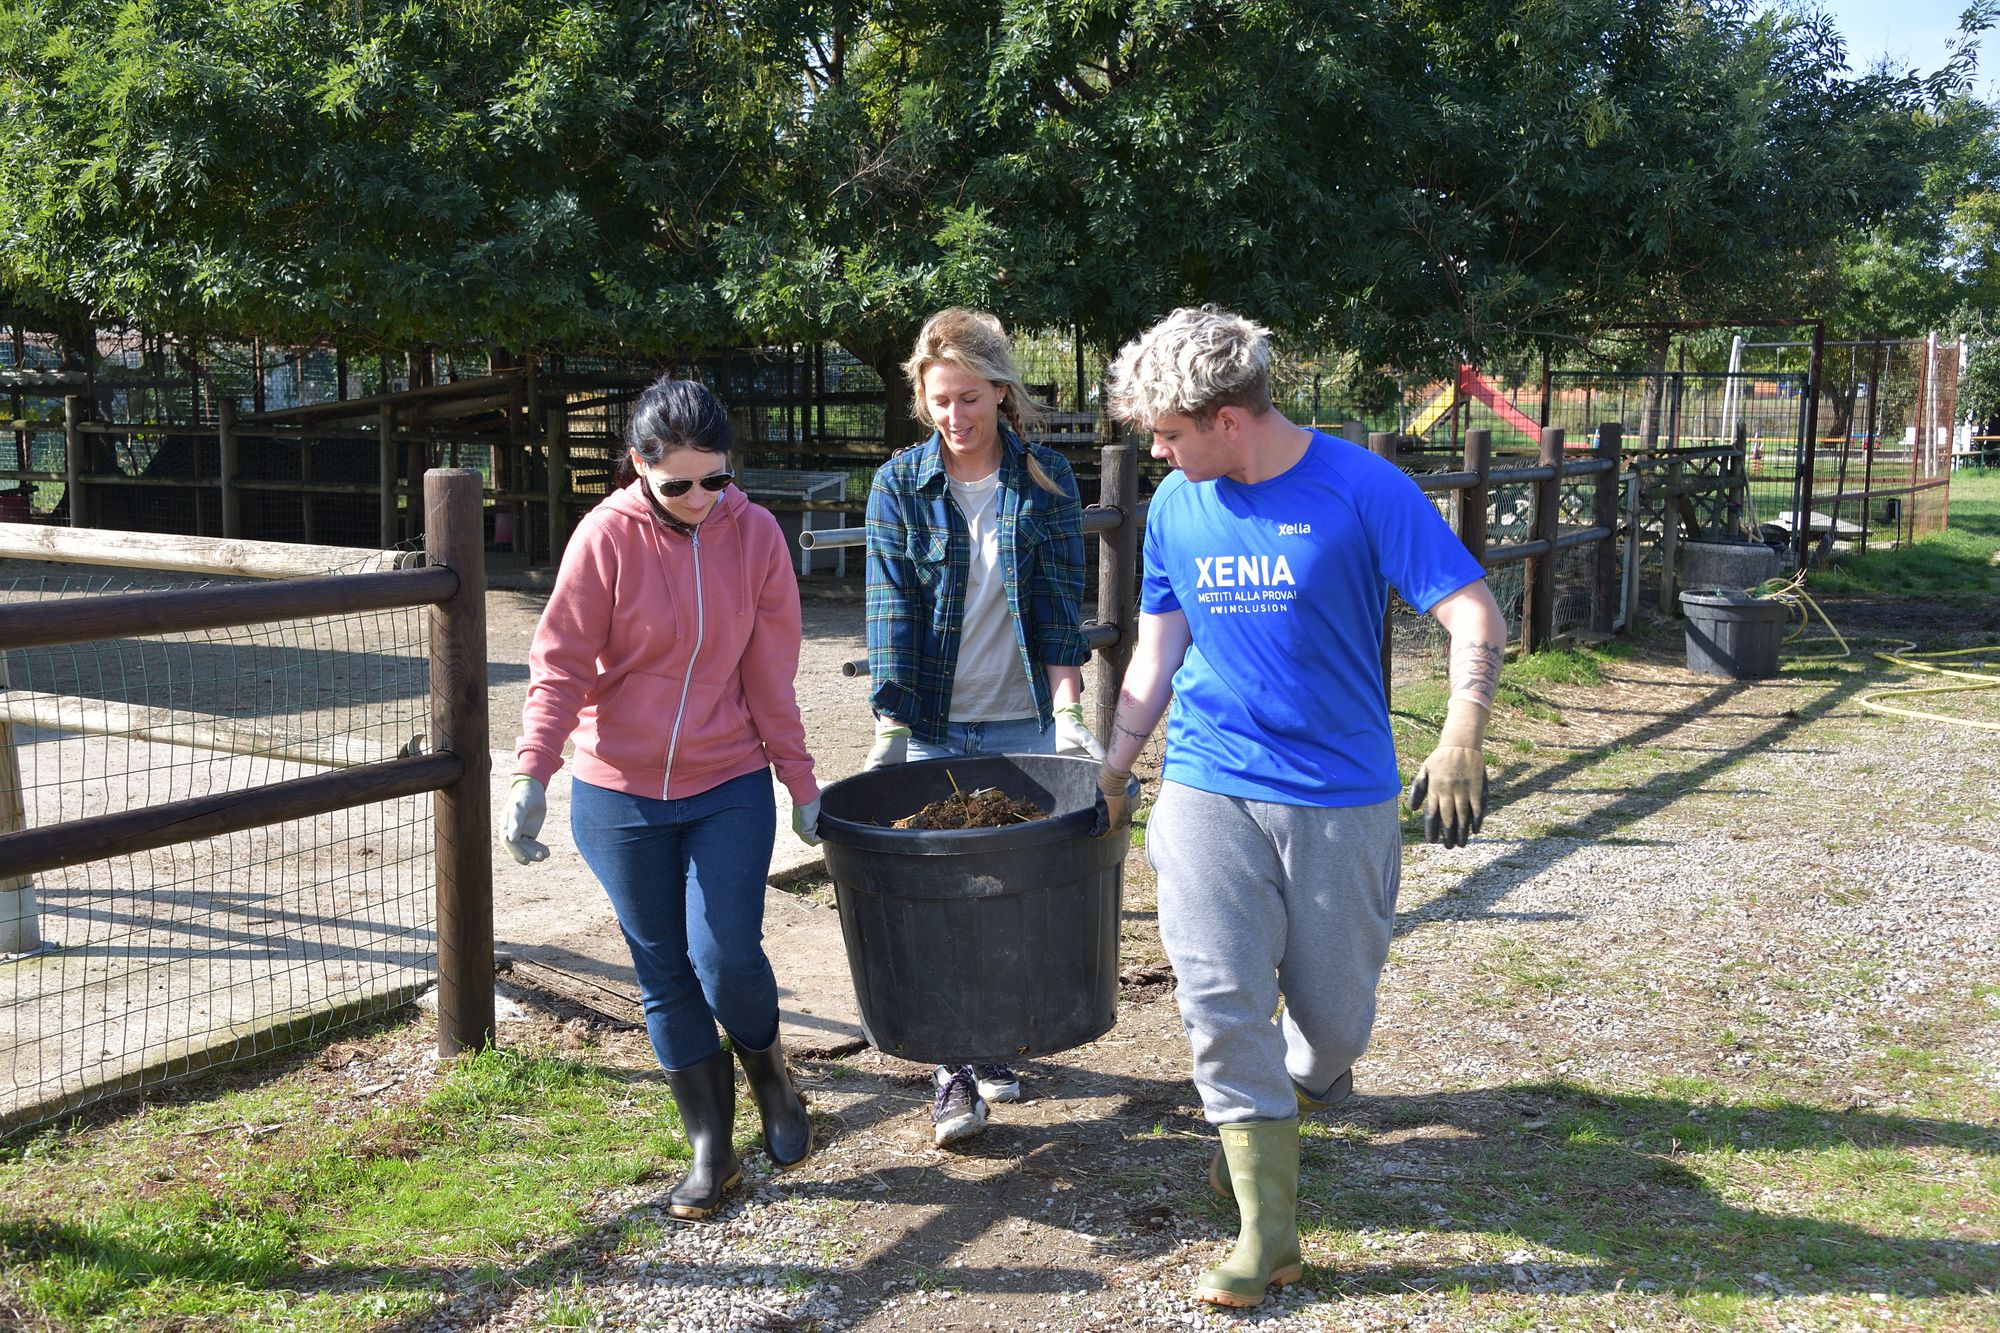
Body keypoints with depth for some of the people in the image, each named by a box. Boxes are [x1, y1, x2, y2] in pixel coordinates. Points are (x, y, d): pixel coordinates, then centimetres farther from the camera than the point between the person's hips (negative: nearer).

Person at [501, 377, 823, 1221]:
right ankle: (711, 1151, 20)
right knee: (665, 976, 7)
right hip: (619, 795, 0)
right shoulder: (606, 536, -10)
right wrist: (530, 776, -19)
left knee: (726, 958, -11)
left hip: (729, 787, 0)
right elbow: (561, 667, -8)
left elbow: (770, 673, 1)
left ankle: (769, 1073, 22)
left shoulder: (754, 533, -4)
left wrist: (802, 784, 2)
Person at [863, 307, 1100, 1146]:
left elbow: (1060, 606, -1)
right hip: (934, 723, -1)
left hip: (1022, 722, 1)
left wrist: (1066, 713, -12)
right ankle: (950, 1070, 8)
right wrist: (890, 729, -15)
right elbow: (891, 609, -6)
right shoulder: (899, 485, 0)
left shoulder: (1046, 480, 1)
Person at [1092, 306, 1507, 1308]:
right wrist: (1112, 770, 11)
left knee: (1333, 1013, 8)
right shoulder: (1175, 506, 3)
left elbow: (1475, 617, -12)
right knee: (1219, 998, -8)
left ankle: (1296, 1088, 44)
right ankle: (1268, 1229, 2)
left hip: (1340, 795, -2)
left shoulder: (1359, 489, -10)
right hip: (1208, 789, 3)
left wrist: (1461, 745, -25)